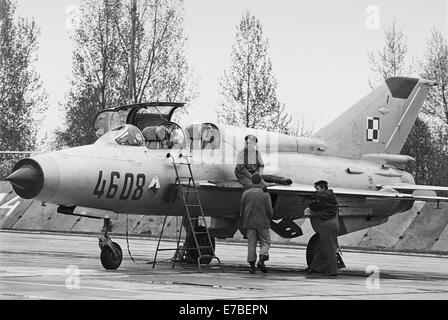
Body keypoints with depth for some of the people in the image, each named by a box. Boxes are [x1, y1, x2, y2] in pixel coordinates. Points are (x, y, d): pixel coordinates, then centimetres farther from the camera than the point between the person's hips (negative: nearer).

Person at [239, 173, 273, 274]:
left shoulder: (246, 193, 2)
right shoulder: (265, 194, -5)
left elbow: (242, 210, 6)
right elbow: (269, 210, -4)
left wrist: (243, 223, 16)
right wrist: (269, 221, 12)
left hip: (249, 223, 2)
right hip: (262, 223, -2)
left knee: (251, 244, 5)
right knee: (265, 242, 7)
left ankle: (252, 265, 2)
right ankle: (261, 260, -14)